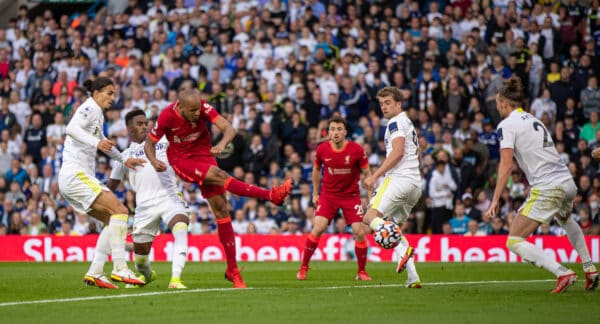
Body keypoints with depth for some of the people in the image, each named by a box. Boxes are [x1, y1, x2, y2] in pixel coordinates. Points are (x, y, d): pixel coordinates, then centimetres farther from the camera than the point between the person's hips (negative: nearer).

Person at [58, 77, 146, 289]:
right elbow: (72, 129, -27)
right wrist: (96, 142, -41)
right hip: (75, 174, -10)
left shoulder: (98, 114, 22)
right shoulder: (89, 108, -7)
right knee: (119, 210, -18)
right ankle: (120, 269, -23)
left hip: (83, 176, 10)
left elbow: (102, 142, 40)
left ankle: (94, 273, 1)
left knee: (112, 221, 6)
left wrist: (123, 160, 47)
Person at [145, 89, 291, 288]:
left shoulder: (203, 108, -17)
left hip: (203, 155, 3)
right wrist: (154, 162, -26)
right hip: (181, 160, -3)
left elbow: (228, 128, -23)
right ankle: (271, 195, -32)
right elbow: (149, 143, -6)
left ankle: (232, 270, 0)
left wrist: (222, 143, -45)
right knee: (219, 176, -31)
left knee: (220, 209, -5)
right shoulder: (167, 116, -19)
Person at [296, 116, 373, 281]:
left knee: (360, 232, -9)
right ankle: (303, 268, -3)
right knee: (318, 228, -15)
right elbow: (316, 169, 11)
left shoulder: (357, 150, -14)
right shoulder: (322, 149, -8)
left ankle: (361, 272, 8)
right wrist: (315, 193, 14)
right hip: (328, 194, 0)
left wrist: (371, 197, -6)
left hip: (351, 195, 0)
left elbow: (367, 173, -3)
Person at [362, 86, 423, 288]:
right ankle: (413, 278, -1)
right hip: (415, 183, 10)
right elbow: (417, 156, 33)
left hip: (399, 178, -10)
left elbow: (398, 152, -16)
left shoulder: (396, 122, -4)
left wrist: (375, 176, -16)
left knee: (371, 217, -16)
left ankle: (403, 249, -35)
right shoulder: (408, 123, 26)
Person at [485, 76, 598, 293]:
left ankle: (563, 273, -17)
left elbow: (506, 164, -14)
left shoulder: (506, 125, -4)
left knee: (514, 241, -4)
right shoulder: (534, 121, 19)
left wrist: (495, 199, -14)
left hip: (546, 189, -8)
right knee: (565, 219, 41)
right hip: (567, 183, 8)